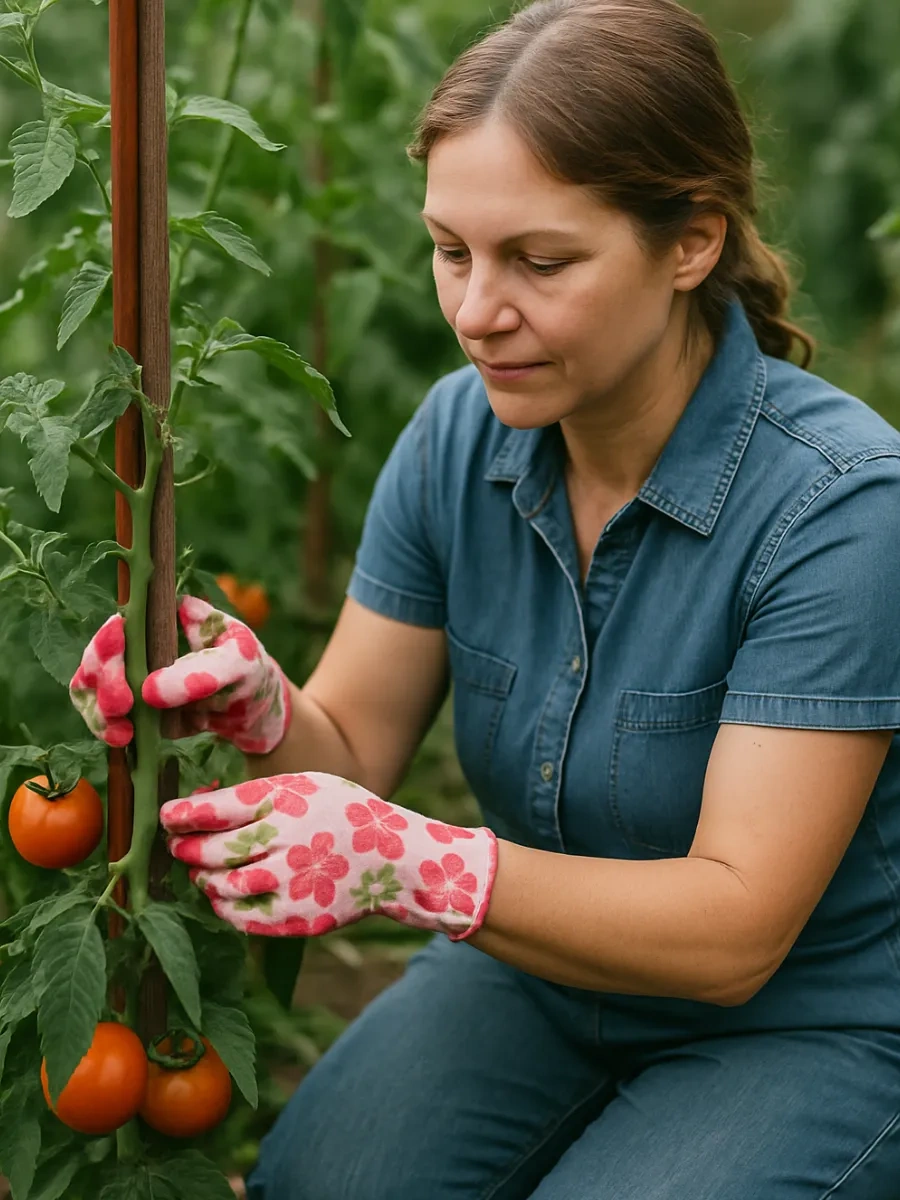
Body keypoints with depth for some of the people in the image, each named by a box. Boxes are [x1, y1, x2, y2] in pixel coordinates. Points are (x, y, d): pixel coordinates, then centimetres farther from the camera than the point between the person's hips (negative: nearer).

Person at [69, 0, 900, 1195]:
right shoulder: (458, 437, -8)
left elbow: (736, 928, -26)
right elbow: (353, 748, -3)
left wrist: (410, 862, -39)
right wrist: (259, 707, -27)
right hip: (540, 972, 4)